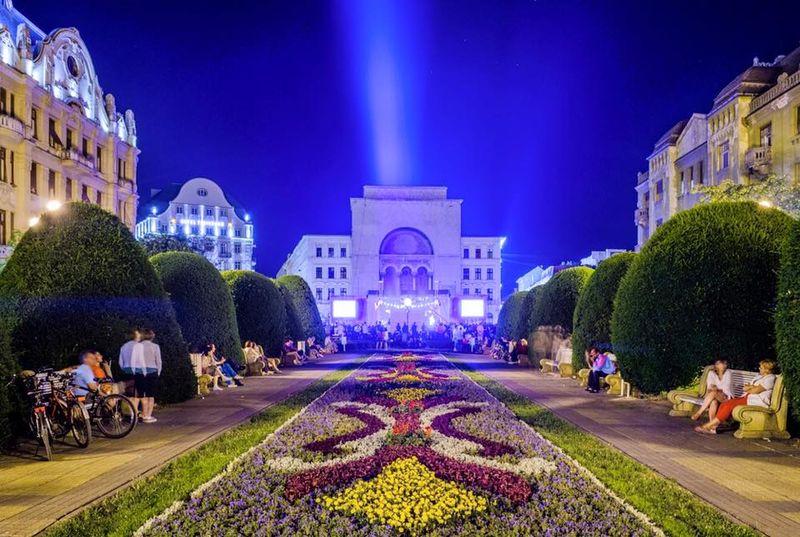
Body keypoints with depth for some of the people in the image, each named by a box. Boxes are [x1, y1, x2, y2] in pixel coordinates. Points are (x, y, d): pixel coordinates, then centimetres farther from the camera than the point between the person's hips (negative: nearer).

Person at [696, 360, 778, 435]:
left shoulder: (770, 378, -4)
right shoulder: (759, 377, 26)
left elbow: (756, 390, -14)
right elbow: (745, 388, 17)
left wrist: (748, 388, 6)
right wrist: (751, 387, -4)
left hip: (757, 401, -9)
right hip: (748, 397, 9)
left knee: (730, 404, -25)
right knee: (725, 403, -15)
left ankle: (711, 425, -24)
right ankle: (713, 427, -26)